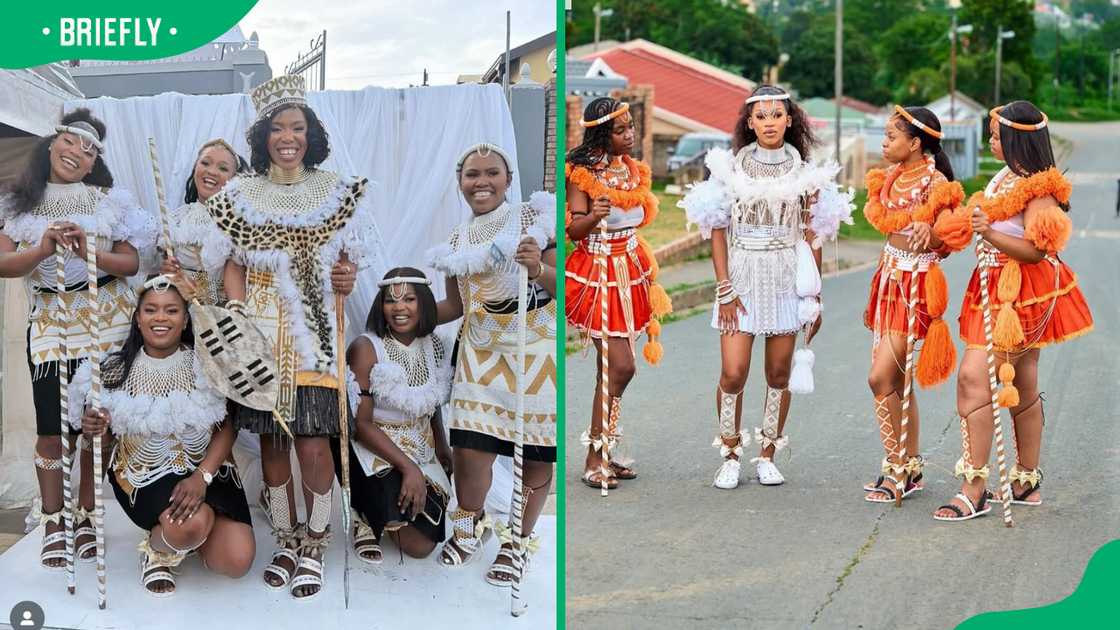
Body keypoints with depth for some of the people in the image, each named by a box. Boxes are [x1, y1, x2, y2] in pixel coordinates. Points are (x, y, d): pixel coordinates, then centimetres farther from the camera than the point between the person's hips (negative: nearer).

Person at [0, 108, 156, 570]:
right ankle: (53, 523, 10)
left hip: (105, 320, 0)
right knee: (51, 427, -3)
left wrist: (90, 253, -17)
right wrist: (44, 249, -18)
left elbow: (131, 263, 1)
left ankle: (86, 516, 15)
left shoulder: (110, 201, 4)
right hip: (50, 321, 1)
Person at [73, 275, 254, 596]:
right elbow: (108, 432, 7)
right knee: (193, 524, -35)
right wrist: (94, 427, -19)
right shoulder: (117, 370, -6)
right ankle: (156, 551, 3)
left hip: (208, 470, 2)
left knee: (238, 561, -13)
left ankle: (182, 536, 21)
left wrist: (201, 477, -20)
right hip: (145, 475, -2)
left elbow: (228, 427, -7)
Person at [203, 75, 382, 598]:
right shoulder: (241, 196, 4)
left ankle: (314, 546, 8)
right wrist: (237, 316, -9)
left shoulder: (338, 193, 3)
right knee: (271, 439, 6)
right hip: (260, 335, 1)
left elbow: (349, 258, 9)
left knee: (312, 441, -7)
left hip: (315, 333, -1)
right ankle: (286, 541, 20)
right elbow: (234, 266, 5)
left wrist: (348, 278, -12)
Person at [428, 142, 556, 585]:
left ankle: (519, 540, 25)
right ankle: (470, 525, 22)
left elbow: (561, 286, -6)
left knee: (537, 455, 3)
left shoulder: (535, 219, -3)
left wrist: (539, 270, -26)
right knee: (469, 450, -8)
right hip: (482, 354, 3)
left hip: (538, 353, -3)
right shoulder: (456, 242, 11)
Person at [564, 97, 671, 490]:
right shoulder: (583, 172, -13)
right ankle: (594, 461, -2)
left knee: (614, 366, 7)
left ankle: (604, 445, 15)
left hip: (630, 271, 7)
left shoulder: (633, 169, 9)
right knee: (620, 366, -10)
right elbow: (573, 230, -16)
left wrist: (647, 272, 24)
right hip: (599, 274, -7)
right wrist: (594, 216, -37)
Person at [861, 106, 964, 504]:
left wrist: (926, 231, -37)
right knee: (897, 380, 10)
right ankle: (911, 468, 18)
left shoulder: (936, 182, -14)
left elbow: (943, 243, -21)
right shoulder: (892, 177, 9)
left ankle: (897, 469, -3)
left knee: (881, 378, -13)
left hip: (915, 284, -8)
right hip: (889, 279, 8)